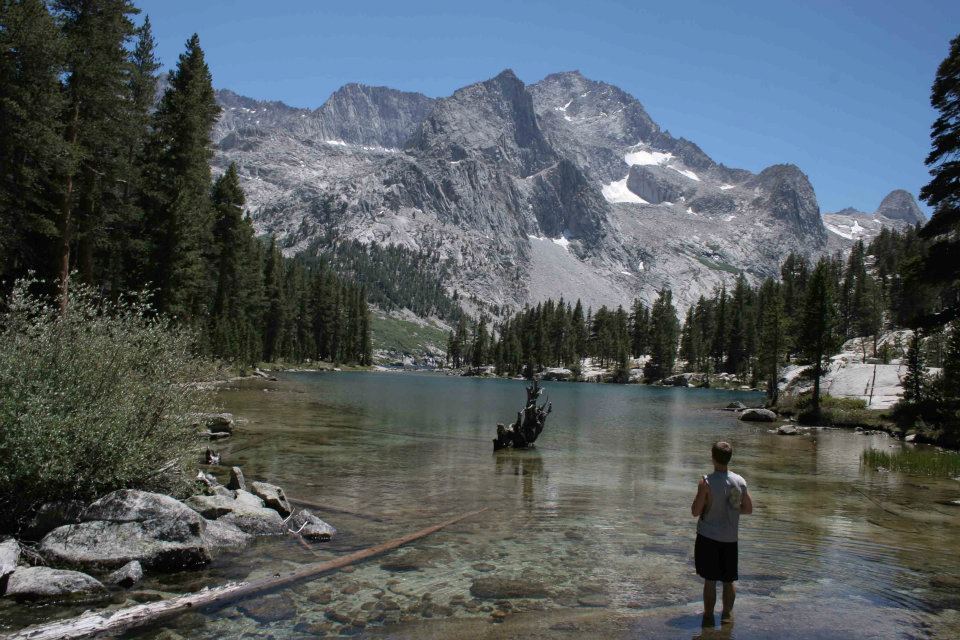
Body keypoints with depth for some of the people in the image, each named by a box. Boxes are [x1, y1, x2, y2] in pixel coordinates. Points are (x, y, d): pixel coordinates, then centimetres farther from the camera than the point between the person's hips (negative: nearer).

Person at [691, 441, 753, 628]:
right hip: (730, 539, 4)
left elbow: (695, 512, -14)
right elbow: (748, 509, 8)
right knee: (729, 580, 16)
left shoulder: (707, 482, -17)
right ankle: (727, 615, 24)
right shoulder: (740, 481, -3)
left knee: (710, 580, 6)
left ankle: (708, 616, 13)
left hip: (708, 537, -4)